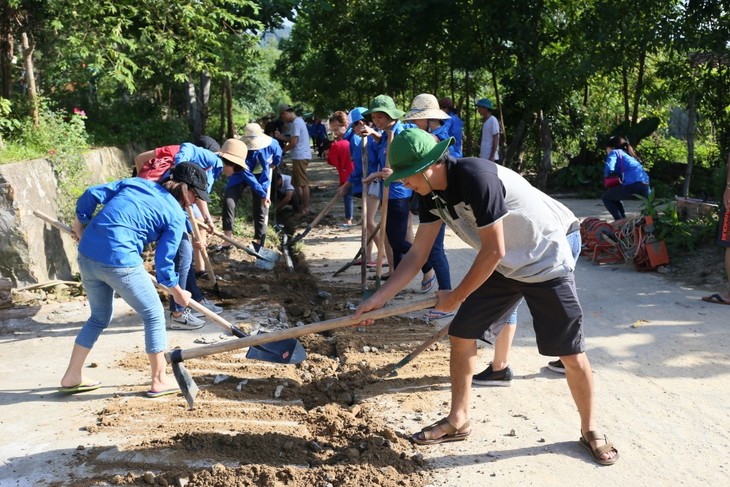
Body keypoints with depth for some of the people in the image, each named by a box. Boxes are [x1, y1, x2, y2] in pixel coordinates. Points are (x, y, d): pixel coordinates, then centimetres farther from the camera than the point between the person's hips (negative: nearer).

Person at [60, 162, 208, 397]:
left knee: (100, 317, 25)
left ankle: (72, 377, 33)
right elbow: (163, 263, 1)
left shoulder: (136, 182, 16)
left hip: (87, 254, 7)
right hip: (120, 261, -7)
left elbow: (91, 195, 8)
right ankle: (159, 382, 17)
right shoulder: (176, 216, 1)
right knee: (153, 316, 12)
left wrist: (80, 224, 23)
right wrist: (179, 293, 16)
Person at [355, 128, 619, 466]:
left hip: (546, 263, -7)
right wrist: (378, 298, -9)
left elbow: (494, 251, -28)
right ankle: (458, 422, 19)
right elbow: (417, 254, -2)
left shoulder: (476, 178, -32)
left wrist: (456, 297, -16)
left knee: (572, 355, -2)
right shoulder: (432, 193, -6)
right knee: (461, 336, 3)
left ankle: (590, 430, 21)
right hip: (502, 266, 8)